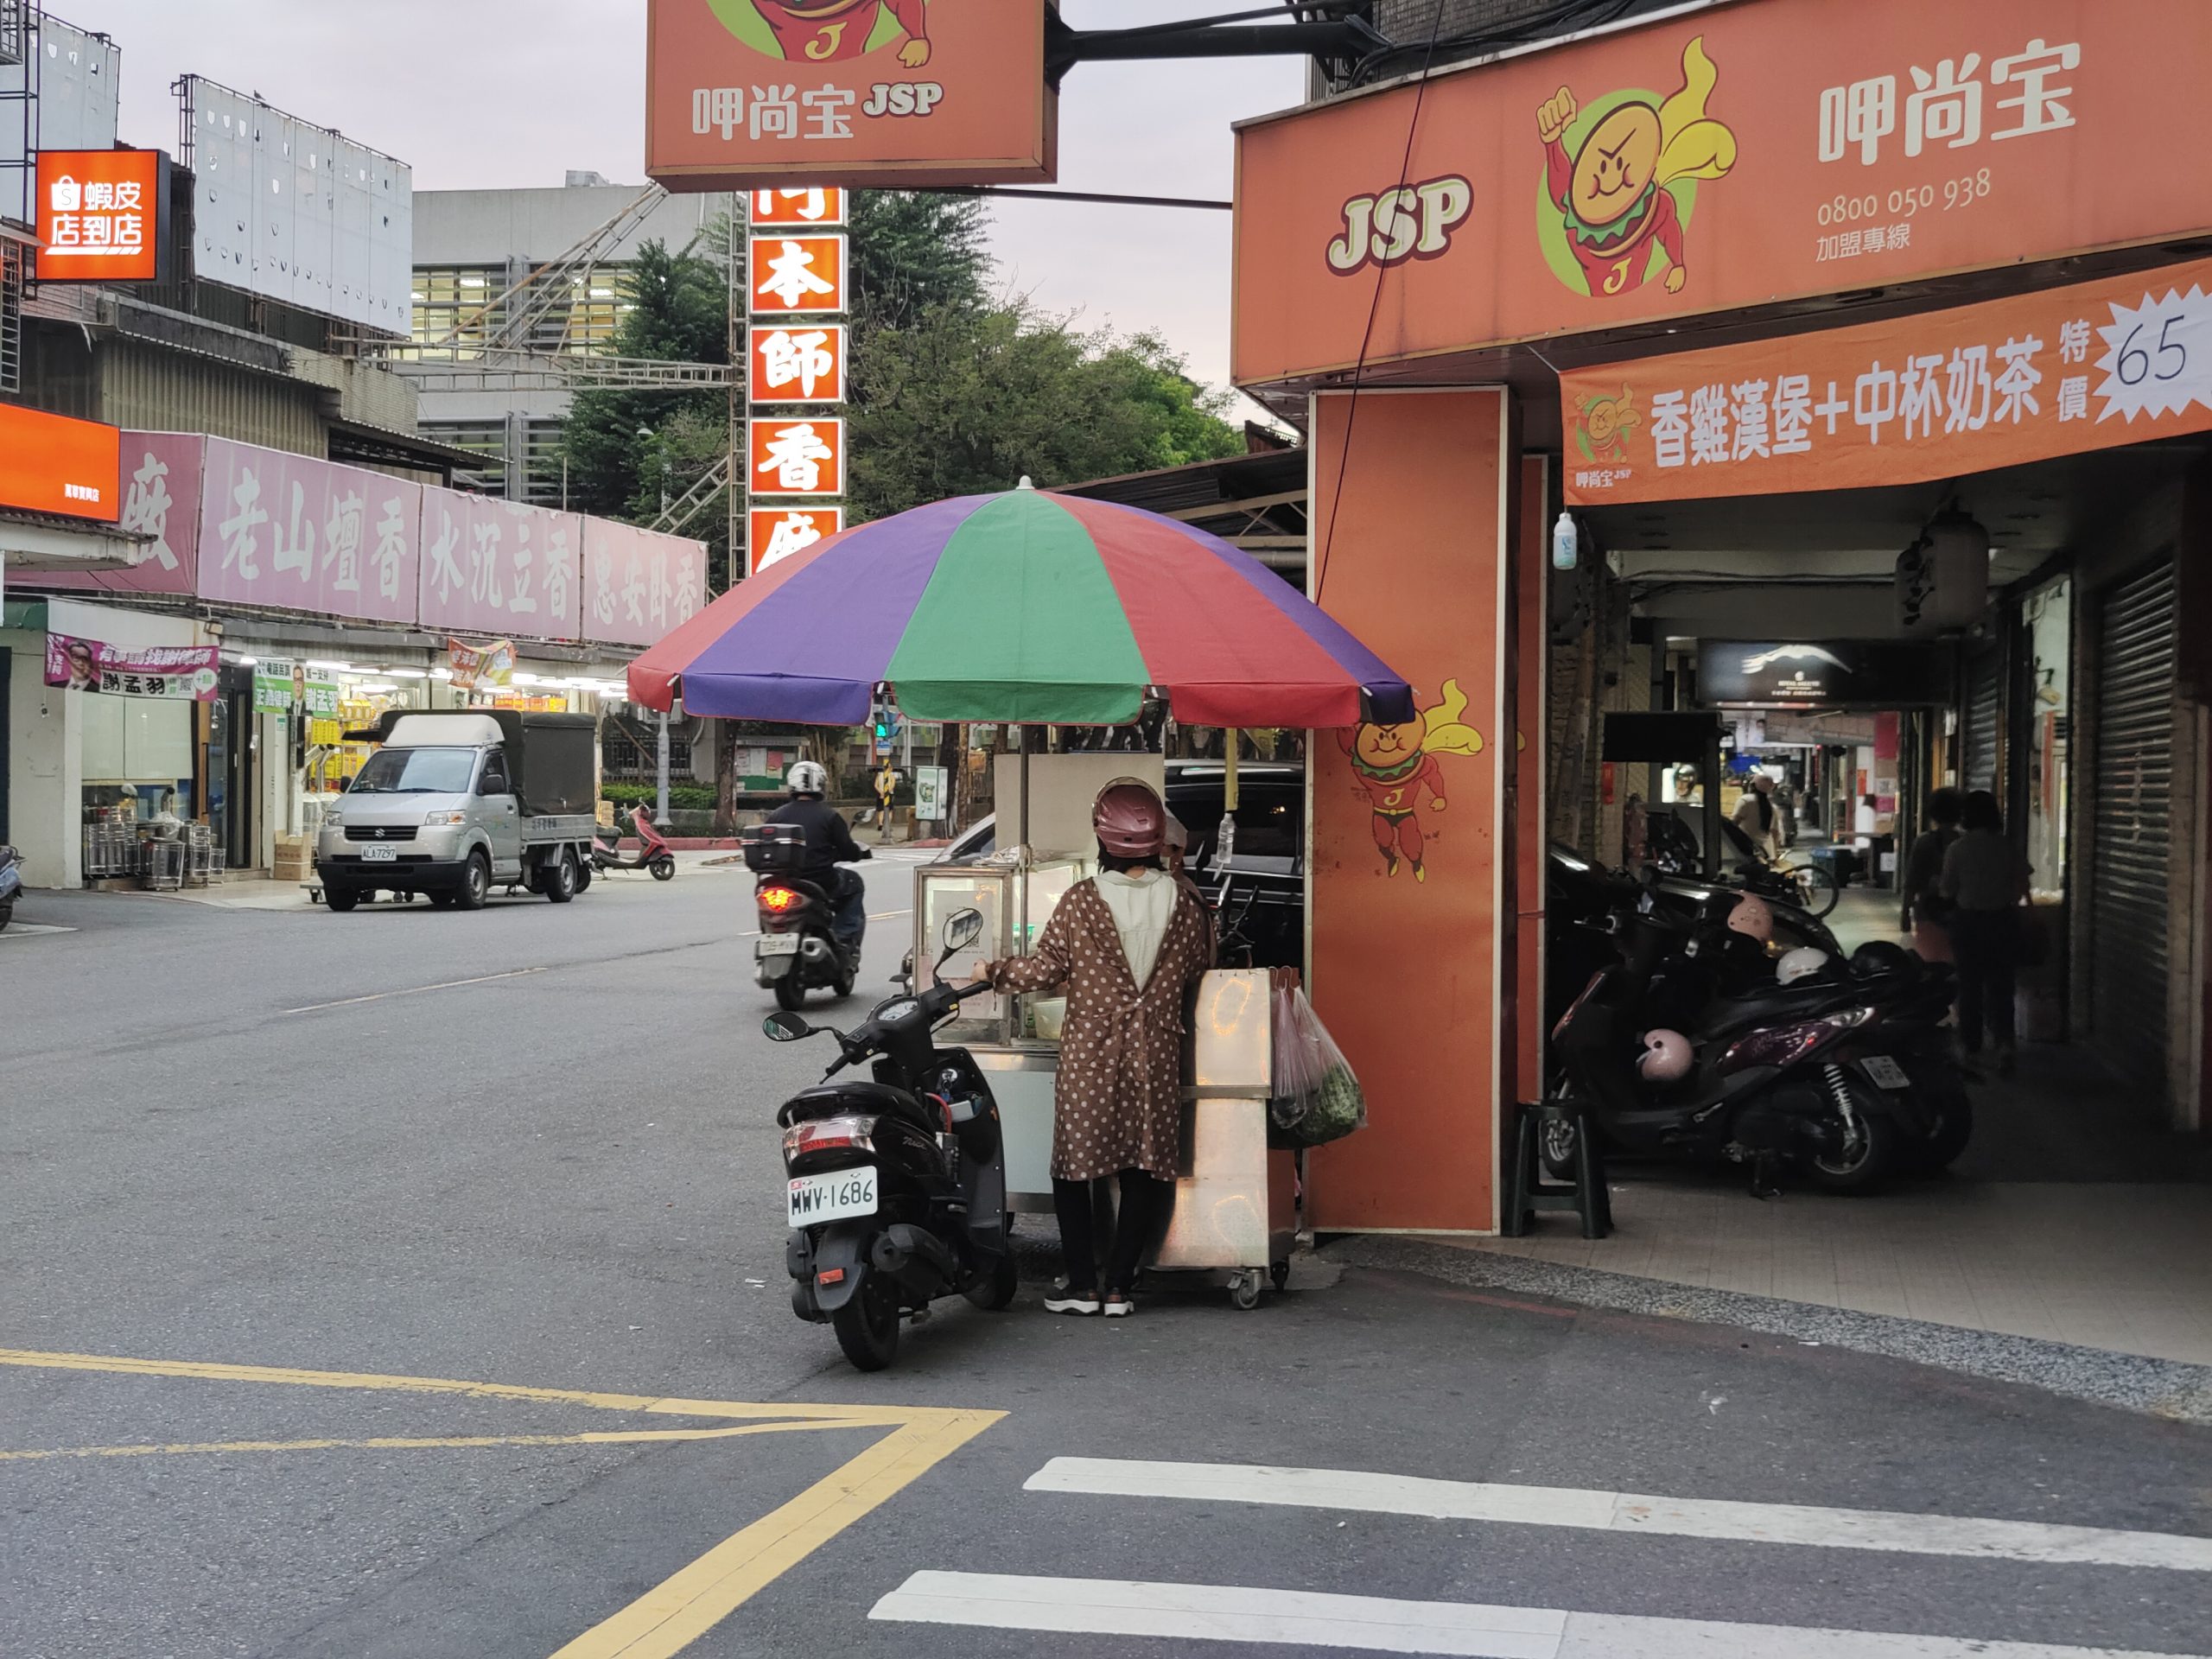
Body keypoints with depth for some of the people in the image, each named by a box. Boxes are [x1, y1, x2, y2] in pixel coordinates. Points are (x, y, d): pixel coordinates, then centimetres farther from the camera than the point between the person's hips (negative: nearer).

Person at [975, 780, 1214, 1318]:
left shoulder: (1080, 901, -10)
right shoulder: (1183, 902, -2)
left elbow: (1045, 969, -6)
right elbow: (1198, 971, 9)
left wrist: (994, 972, 10)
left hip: (1089, 1053, -2)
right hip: (1156, 1054, 2)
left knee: (1073, 1166, 9)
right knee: (1145, 1169, 9)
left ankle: (1083, 1284, 9)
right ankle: (1119, 1286, 8)